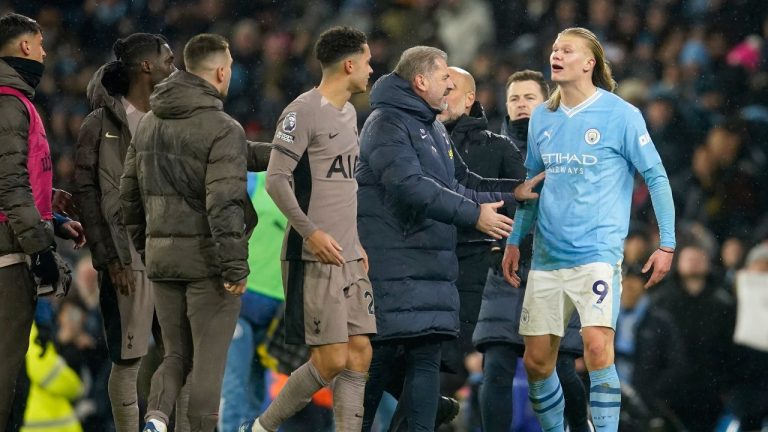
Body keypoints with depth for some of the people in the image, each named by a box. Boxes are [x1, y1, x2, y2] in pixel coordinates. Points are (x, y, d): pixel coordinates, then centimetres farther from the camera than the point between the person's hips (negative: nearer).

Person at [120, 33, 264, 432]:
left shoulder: (149, 123, 10)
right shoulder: (222, 129, -13)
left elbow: (128, 194, 15)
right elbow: (224, 203, -20)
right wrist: (235, 267, -17)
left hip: (162, 255, 6)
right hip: (206, 256, -6)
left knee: (176, 354, 13)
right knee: (209, 360, 3)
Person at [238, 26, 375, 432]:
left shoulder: (348, 113, 17)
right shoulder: (304, 112, -11)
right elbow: (276, 179, -15)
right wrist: (311, 232, -22)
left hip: (349, 259, 9)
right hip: (314, 259, -9)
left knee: (360, 354, 3)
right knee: (331, 361, -9)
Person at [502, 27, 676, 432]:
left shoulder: (620, 115, -5)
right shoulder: (542, 118, 10)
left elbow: (656, 177, -3)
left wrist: (667, 244, -7)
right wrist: (514, 241, 18)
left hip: (598, 251, -5)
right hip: (547, 257, 6)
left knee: (597, 347, -21)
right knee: (536, 360, 5)